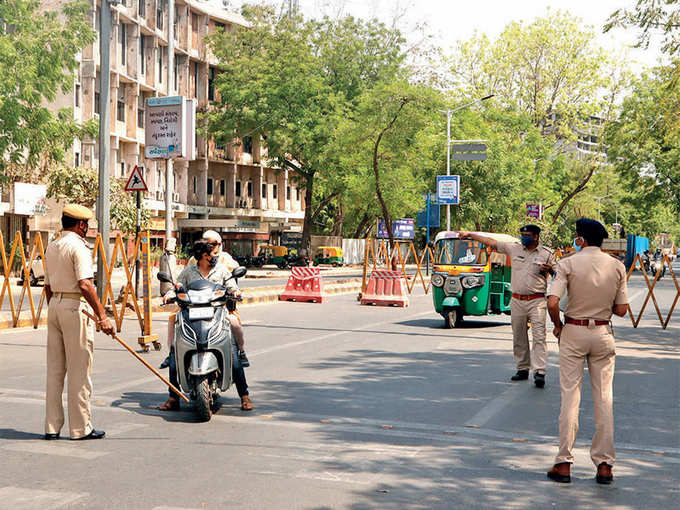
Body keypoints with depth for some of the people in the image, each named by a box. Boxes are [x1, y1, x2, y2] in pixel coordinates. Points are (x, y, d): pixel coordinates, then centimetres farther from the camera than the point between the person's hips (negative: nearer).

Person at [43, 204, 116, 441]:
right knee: (79, 370, -2)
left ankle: (52, 426, 14)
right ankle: (80, 428, 3)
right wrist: (102, 317, -24)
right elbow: (85, 285, -22)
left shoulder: (52, 247, 14)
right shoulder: (78, 246, -12)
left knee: (55, 369, 11)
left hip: (54, 305, 8)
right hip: (75, 307, -8)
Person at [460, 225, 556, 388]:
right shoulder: (514, 249, 8)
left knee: (539, 336, -11)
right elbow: (491, 242, 10)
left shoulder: (546, 253, 2)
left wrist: (550, 269, -14)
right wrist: (470, 234, 8)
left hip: (536, 301, -4)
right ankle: (523, 369, 20)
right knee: (519, 337, 9)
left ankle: (539, 372, -15)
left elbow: (557, 273, 9)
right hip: (517, 301, 4)